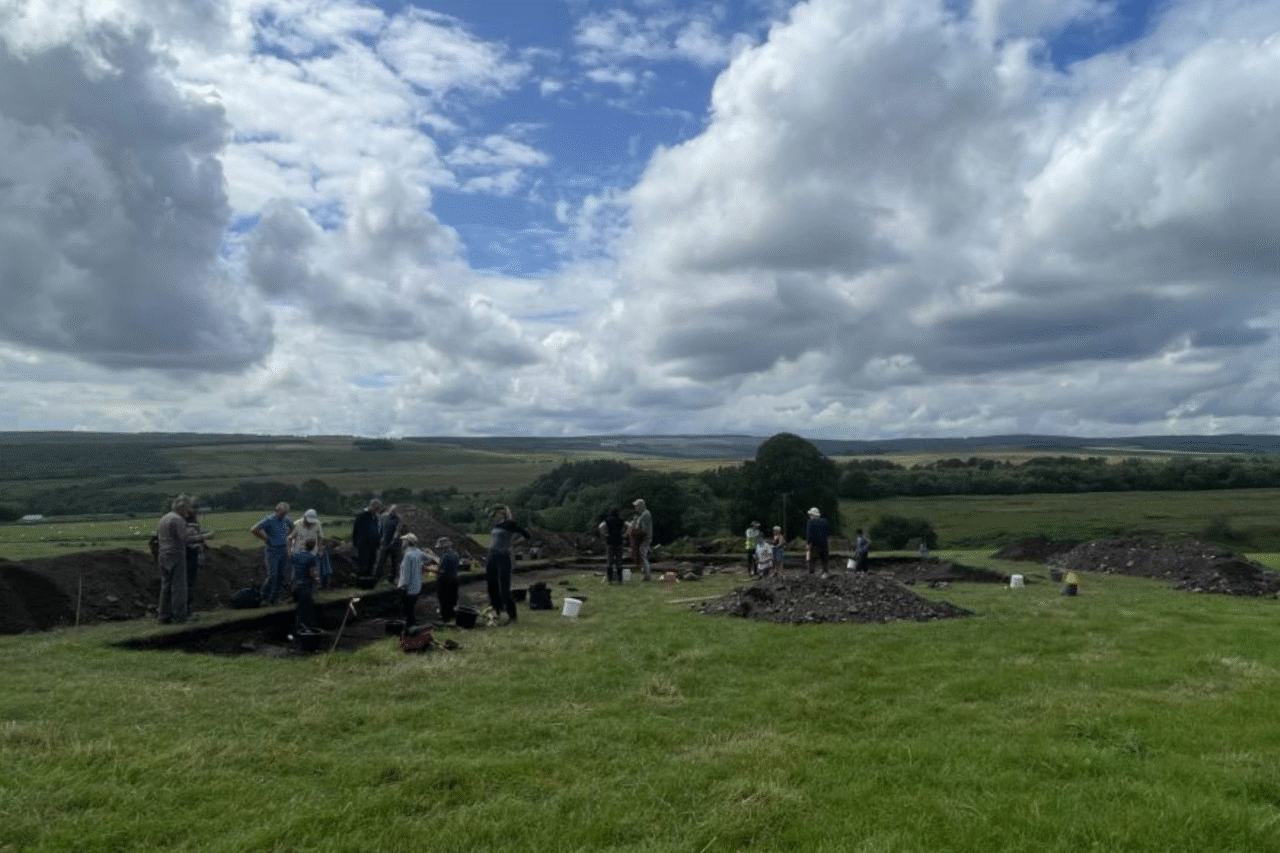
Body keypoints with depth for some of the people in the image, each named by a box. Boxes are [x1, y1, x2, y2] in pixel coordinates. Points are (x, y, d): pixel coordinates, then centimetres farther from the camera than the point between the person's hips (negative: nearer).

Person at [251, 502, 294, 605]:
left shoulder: (287, 520, 3)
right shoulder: (268, 520, -14)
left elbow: (292, 527, 27)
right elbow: (253, 530, -21)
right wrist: (265, 538, -13)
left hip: (283, 550, 5)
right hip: (272, 551, -5)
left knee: (281, 576, 5)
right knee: (272, 575, -13)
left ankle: (274, 598, 15)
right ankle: (265, 598, 3)